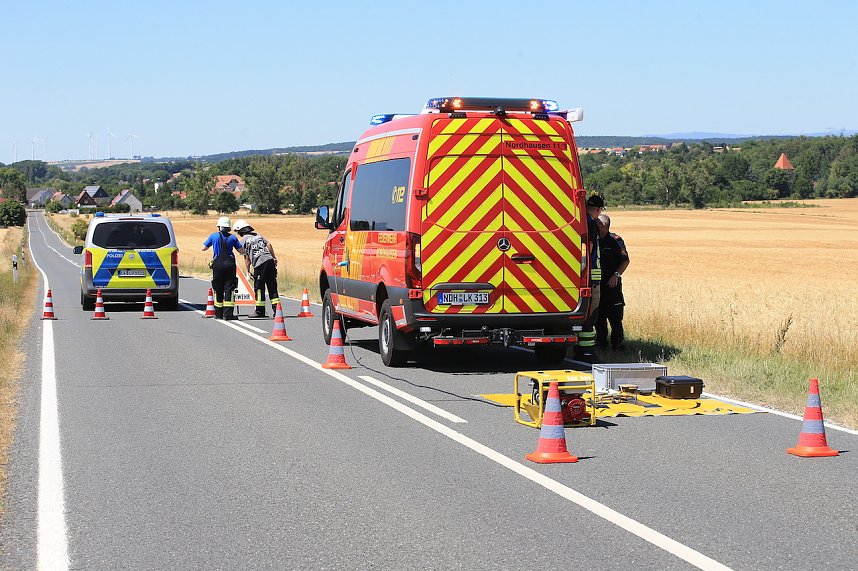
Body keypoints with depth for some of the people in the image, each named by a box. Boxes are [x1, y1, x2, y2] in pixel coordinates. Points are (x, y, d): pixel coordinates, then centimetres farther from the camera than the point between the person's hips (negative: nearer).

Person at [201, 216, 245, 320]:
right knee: (229, 289, 0)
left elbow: (203, 248, 10)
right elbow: (242, 251, 4)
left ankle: (218, 314, 13)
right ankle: (228, 313, -7)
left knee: (218, 289, 10)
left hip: (217, 265, 0)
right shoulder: (232, 237, 2)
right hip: (229, 264, 0)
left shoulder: (214, 236, 1)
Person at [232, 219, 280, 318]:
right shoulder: (258, 235, 20)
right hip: (269, 260, 5)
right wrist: (274, 258, 11)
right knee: (272, 287, 8)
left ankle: (260, 311, 6)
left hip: (259, 264, -5)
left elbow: (246, 258, 4)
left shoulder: (244, 240, 5)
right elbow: (269, 244, 9)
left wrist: (248, 271, 10)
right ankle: (276, 308, 3)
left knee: (259, 288, 3)